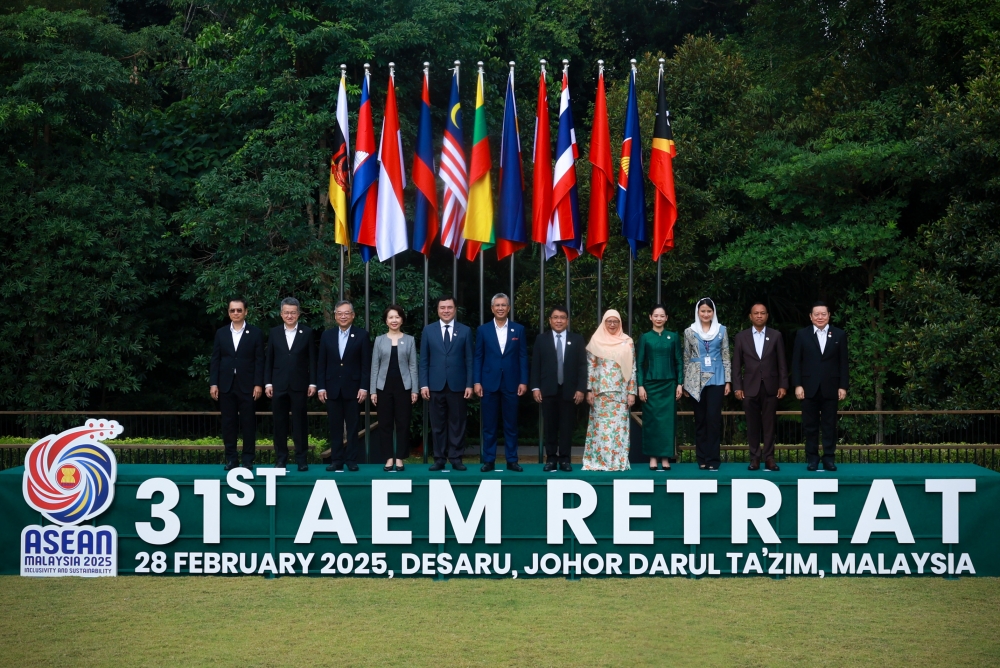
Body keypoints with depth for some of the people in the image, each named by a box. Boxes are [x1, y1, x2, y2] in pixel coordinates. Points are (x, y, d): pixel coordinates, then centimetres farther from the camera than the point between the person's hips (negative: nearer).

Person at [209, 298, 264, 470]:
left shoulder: (255, 333, 3)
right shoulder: (221, 333, 10)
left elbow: (259, 361, 0)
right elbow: (215, 360, 7)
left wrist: (258, 384, -8)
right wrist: (213, 383, -1)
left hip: (247, 386, -2)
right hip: (226, 385, 2)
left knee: (248, 423, 0)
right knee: (228, 424, 3)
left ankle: (248, 459, 5)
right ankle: (231, 459, 9)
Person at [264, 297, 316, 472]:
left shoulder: (307, 332, 4)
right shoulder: (274, 332, 8)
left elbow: (312, 359, 2)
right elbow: (268, 359, 8)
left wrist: (312, 383, -3)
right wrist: (267, 383, 2)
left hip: (299, 385, -2)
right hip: (279, 385, 2)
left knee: (300, 423, 1)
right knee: (279, 423, 4)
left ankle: (301, 459, 7)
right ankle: (281, 459, 10)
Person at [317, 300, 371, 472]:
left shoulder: (362, 335, 1)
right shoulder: (327, 335, 8)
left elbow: (366, 365, -2)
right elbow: (322, 364, 8)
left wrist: (364, 387, -9)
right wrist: (321, 387, 1)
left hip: (353, 389, -2)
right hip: (332, 389, 2)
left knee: (353, 427, 2)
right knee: (335, 427, 4)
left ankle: (352, 460, 7)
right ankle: (336, 460, 8)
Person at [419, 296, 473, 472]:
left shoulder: (465, 331, 5)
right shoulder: (428, 330, 7)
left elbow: (469, 360, 4)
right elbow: (424, 360, 6)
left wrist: (469, 384, -3)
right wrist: (424, 384, -2)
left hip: (457, 385, -1)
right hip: (436, 385, 1)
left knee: (457, 424, 2)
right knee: (438, 424, 4)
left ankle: (456, 458, 8)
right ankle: (439, 459, 9)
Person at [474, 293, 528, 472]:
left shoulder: (518, 329, 6)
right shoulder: (483, 330, 5)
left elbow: (523, 357, 4)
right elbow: (478, 357, 4)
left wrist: (523, 381, -3)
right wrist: (476, 382, -4)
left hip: (511, 383, 0)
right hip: (489, 383, 0)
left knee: (511, 424, 5)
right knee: (489, 425, 3)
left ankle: (512, 460, 11)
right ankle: (489, 460, 9)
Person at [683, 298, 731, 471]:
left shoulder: (721, 330, 6)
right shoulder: (690, 331, 6)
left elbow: (726, 356, 6)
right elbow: (686, 358, 8)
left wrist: (728, 380, 0)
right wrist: (685, 383, 5)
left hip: (716, 379, -1)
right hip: (697, 381, 1)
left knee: (714, 418, -7)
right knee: (700, 419, 4)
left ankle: (713, 459, -3)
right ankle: (702, 458, 10)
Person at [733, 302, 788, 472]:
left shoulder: (776, 336, 5)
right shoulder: (741, 337, 5)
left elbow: (781, 363, 5)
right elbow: (736, 365, 5)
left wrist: (783, 385, -1)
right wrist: (737, 387, -2)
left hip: (770, 386, 0)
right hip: (750, 387, 0)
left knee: (769, 424, 2)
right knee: (753, 425, 2)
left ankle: (769, 458, 5)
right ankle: (754, 458, 8)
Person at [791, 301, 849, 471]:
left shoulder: (839, 335, 5)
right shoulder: (802, 334, 5)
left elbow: (843, 363, 3)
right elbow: (796, 362, 3)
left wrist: (843, 386, -2)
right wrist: (797, 385, -5)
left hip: (830, 387, 0)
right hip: (809, 387, 0)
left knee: (830, 424, 3)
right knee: (810, 425, 3)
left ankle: (829, 458, 8)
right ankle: (812, 458, 9)